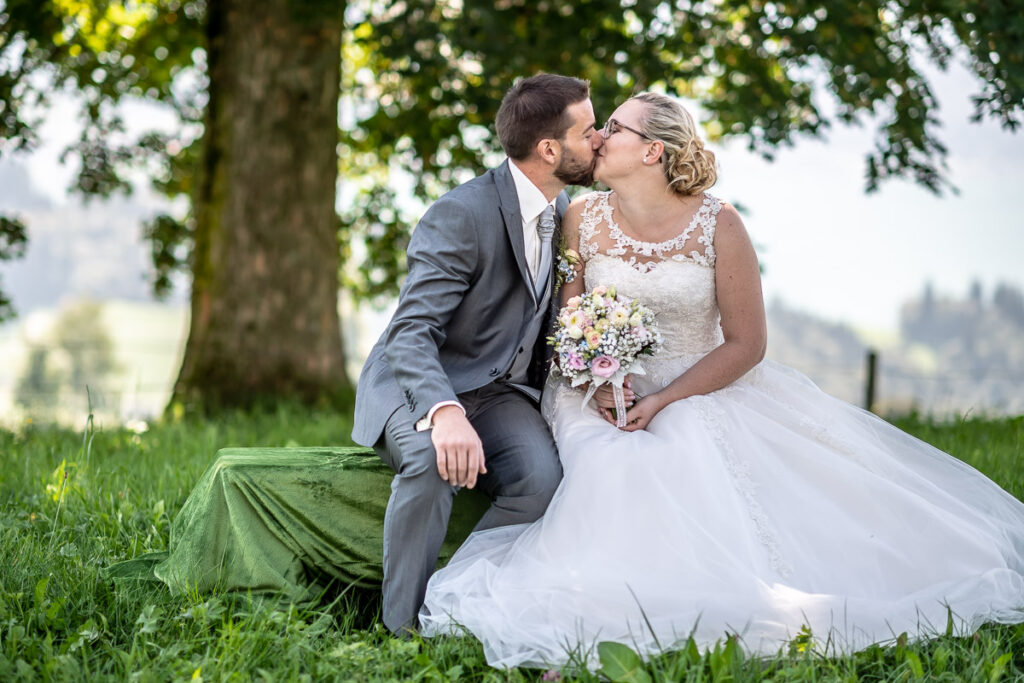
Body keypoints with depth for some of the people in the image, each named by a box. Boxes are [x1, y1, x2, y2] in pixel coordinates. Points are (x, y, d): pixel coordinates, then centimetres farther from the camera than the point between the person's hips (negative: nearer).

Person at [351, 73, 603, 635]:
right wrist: (445, 413, -46)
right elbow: (412, 332, -26)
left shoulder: (563, 210, 7)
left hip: (500, 392, 6)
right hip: (419, 385, -5)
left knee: (544, 476, -27)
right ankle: (403, 628, -23)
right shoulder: (461, 214, -19)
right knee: (432, 460, -38)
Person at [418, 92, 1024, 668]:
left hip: (705, 390, -1)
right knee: (613, 474, -29)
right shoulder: (583, 218, 0)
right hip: (605, 395, 2)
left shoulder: (718, 225, -10)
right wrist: (596, 383, -14)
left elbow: (746, 344, -8)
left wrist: (663, 401, -18)